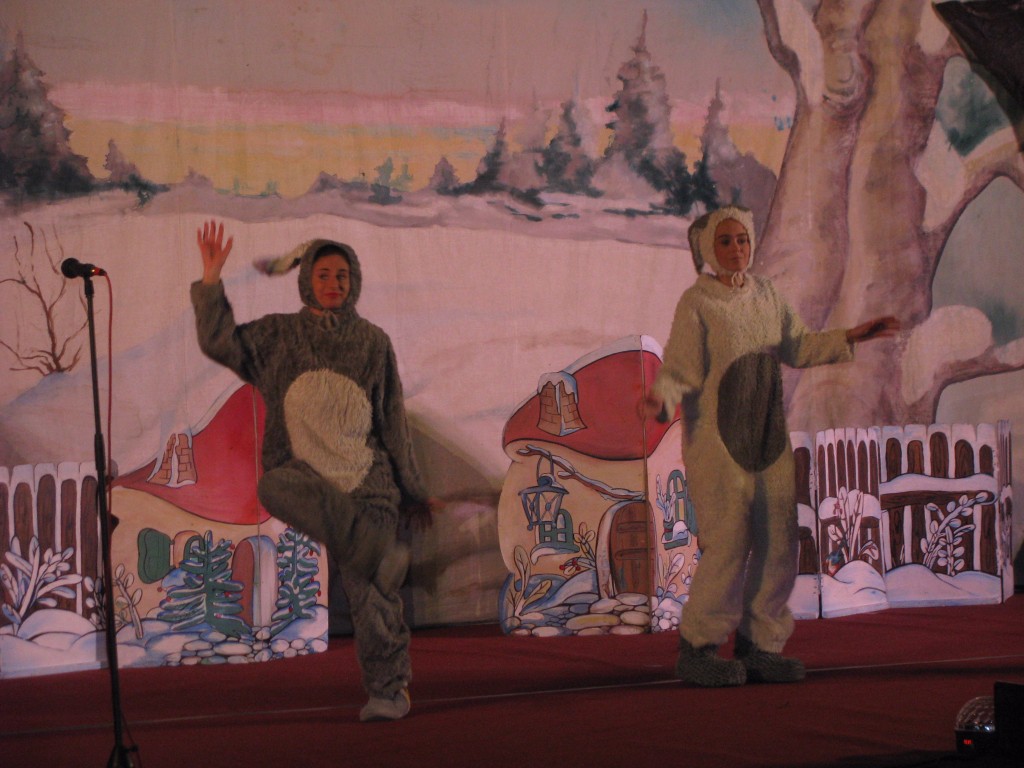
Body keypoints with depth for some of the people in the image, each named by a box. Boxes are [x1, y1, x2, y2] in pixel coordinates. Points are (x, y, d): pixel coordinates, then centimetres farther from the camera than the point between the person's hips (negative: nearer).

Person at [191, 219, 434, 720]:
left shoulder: (373, 342, 10)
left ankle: (388, 688, 4)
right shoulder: (279, 336, 11)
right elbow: (220, 342, -4)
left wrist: (411, 491, 13)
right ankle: (381, 553, -33)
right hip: (303, 470, 1)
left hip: (365, 477, 0)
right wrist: (211, 280, -13)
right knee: (274, 486, -36)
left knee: (368, 589, -10)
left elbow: (393, 423, 12)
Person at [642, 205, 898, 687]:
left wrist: (849, 338, 17)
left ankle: (758, 645, 15)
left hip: (768, 436, 7)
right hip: (715, 436, -7)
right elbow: (681, 370, -11)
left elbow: (795, 349, 22)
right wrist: (660, 398, -30)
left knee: (779, 542, 4)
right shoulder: (696, 304, -7)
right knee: (728, 541, -11)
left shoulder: (765, 296, 11)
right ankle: (696, 649, 1)